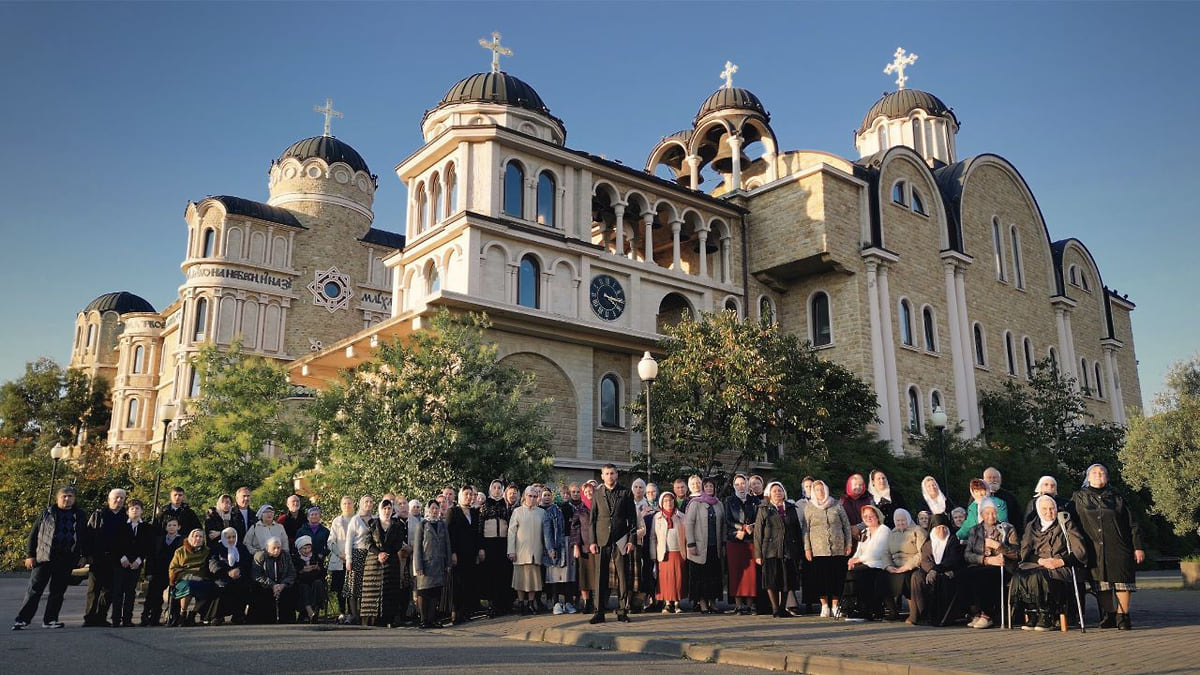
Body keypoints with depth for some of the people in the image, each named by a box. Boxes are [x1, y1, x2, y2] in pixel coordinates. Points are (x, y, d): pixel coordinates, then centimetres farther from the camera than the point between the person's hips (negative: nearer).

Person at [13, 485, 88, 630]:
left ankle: (50, 619, 16)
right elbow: (33, 535, 6)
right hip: (44, 557, -2)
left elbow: (85, 537, 14)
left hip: (67, 559, 2)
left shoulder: (80, 516, 10)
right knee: (35, 589, -1)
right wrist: (30, 555, -2)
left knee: (58, 591, 6)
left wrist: (84, 556, 6)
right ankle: (22, 619, 5)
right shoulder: (46, 513, 5)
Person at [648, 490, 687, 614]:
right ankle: (667, 603, 4)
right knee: (665, 577, -3)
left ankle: (677, 603, 6)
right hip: (663, 553, -1)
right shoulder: (656, 517, 8)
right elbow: (652, 537, 7)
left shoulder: (681, 517, 10)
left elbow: (687, 535, 10)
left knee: (678, 577, -2)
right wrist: (653, 555, 1)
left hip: (678, 552, 1)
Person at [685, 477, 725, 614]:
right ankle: (702, 602, 5)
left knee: (715, 575, 5)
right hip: (700, 546, -4)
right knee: (701, 575, -1)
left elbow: (723, 525, 14)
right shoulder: (695, 503, -2)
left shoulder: (719, 504, 12)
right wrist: (691, 544, -13)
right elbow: (689, 523, -7)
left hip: (715, 546, 4)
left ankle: (712, 601, 13)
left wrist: (723, 544, 7)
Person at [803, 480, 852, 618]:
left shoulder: (837, 505, 8)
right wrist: (807, 548, 1)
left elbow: (846, 524, 10)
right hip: (818, 549, 0)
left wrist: (848, 544, 6)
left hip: (838, 548, 1)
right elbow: (806, 529, 6)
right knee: (820, 577, -2)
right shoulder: (809, 507, 6)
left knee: (837, 576, -1)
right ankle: (824, 606, 8)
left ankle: (835, 606, 8)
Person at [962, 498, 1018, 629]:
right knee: (967, 573, -33)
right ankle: (977, 613, -24)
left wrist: (998, 546, -11)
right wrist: (986, 560, -10)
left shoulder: (1008, 529, 12)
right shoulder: (975, 530, 18)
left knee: (983, 574, -36)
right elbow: (967, 554, 5)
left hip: (1002, 568, -3)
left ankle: (986, 615, -23)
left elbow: (1017, 553, 1)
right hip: (981, 566, 3)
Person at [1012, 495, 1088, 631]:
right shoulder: (1032, 528, 21)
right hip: (1037, 565, 3)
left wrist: (1061, 561, -11)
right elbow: (1025, 552, 10)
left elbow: (1080, 551, 3)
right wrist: (1040, 560, -10)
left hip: (1061, 568, -3)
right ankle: (1032, 615, -21)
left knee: (1039, 576, -37)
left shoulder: (1066, 525, 14)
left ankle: (1046, 617, -22)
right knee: (1020, 576, -32)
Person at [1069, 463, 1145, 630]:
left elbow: (1132, 525, 11)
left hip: (1118, 548, 0)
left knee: (1122, 581, -7)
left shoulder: (1116, 498, 12)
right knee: (1101, 583, 2)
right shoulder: (1079, 497, 11)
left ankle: (1123, 617, 2)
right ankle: (1108, 616, 13)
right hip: (1094, 549, 0)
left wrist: (1138, 547, 3)